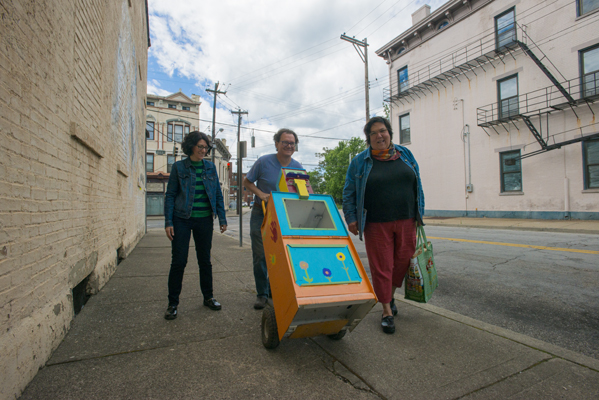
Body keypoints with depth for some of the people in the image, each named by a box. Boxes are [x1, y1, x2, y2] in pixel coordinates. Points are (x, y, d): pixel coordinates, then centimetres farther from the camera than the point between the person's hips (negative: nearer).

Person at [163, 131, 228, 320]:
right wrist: (168, 222, -7)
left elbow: (218, 194, 9)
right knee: (179, 261, -1)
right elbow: (170, 195, 0)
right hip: (182, 219, -2)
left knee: (205, 260, 11)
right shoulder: (179, 167, 0)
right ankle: (172, 303, 15)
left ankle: (208, 297, 26)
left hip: (205, 220, 3)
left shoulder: (210, 167, 7)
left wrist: (222, 219, 5)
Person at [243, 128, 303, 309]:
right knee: (260, 255, 0)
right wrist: (261, 194, -15)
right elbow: (246, 181, 1)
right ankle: (262, 294, 16)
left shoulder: (298, 167, 0)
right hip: (261, 214, -2)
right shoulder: (264, 162, -8)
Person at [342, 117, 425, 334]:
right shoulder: (359, 162, 0)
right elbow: (349, 193, 2)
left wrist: (419, 214, 11)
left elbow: (417, 186, 14)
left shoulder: (405, 155, 9)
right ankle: (387, 311, 19)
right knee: (381, 266, 3)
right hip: (376, 225, -3)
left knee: (403, 262, 11)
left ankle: (391, 296, 38)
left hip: (406, 222, 3)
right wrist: (351, 219, -6)